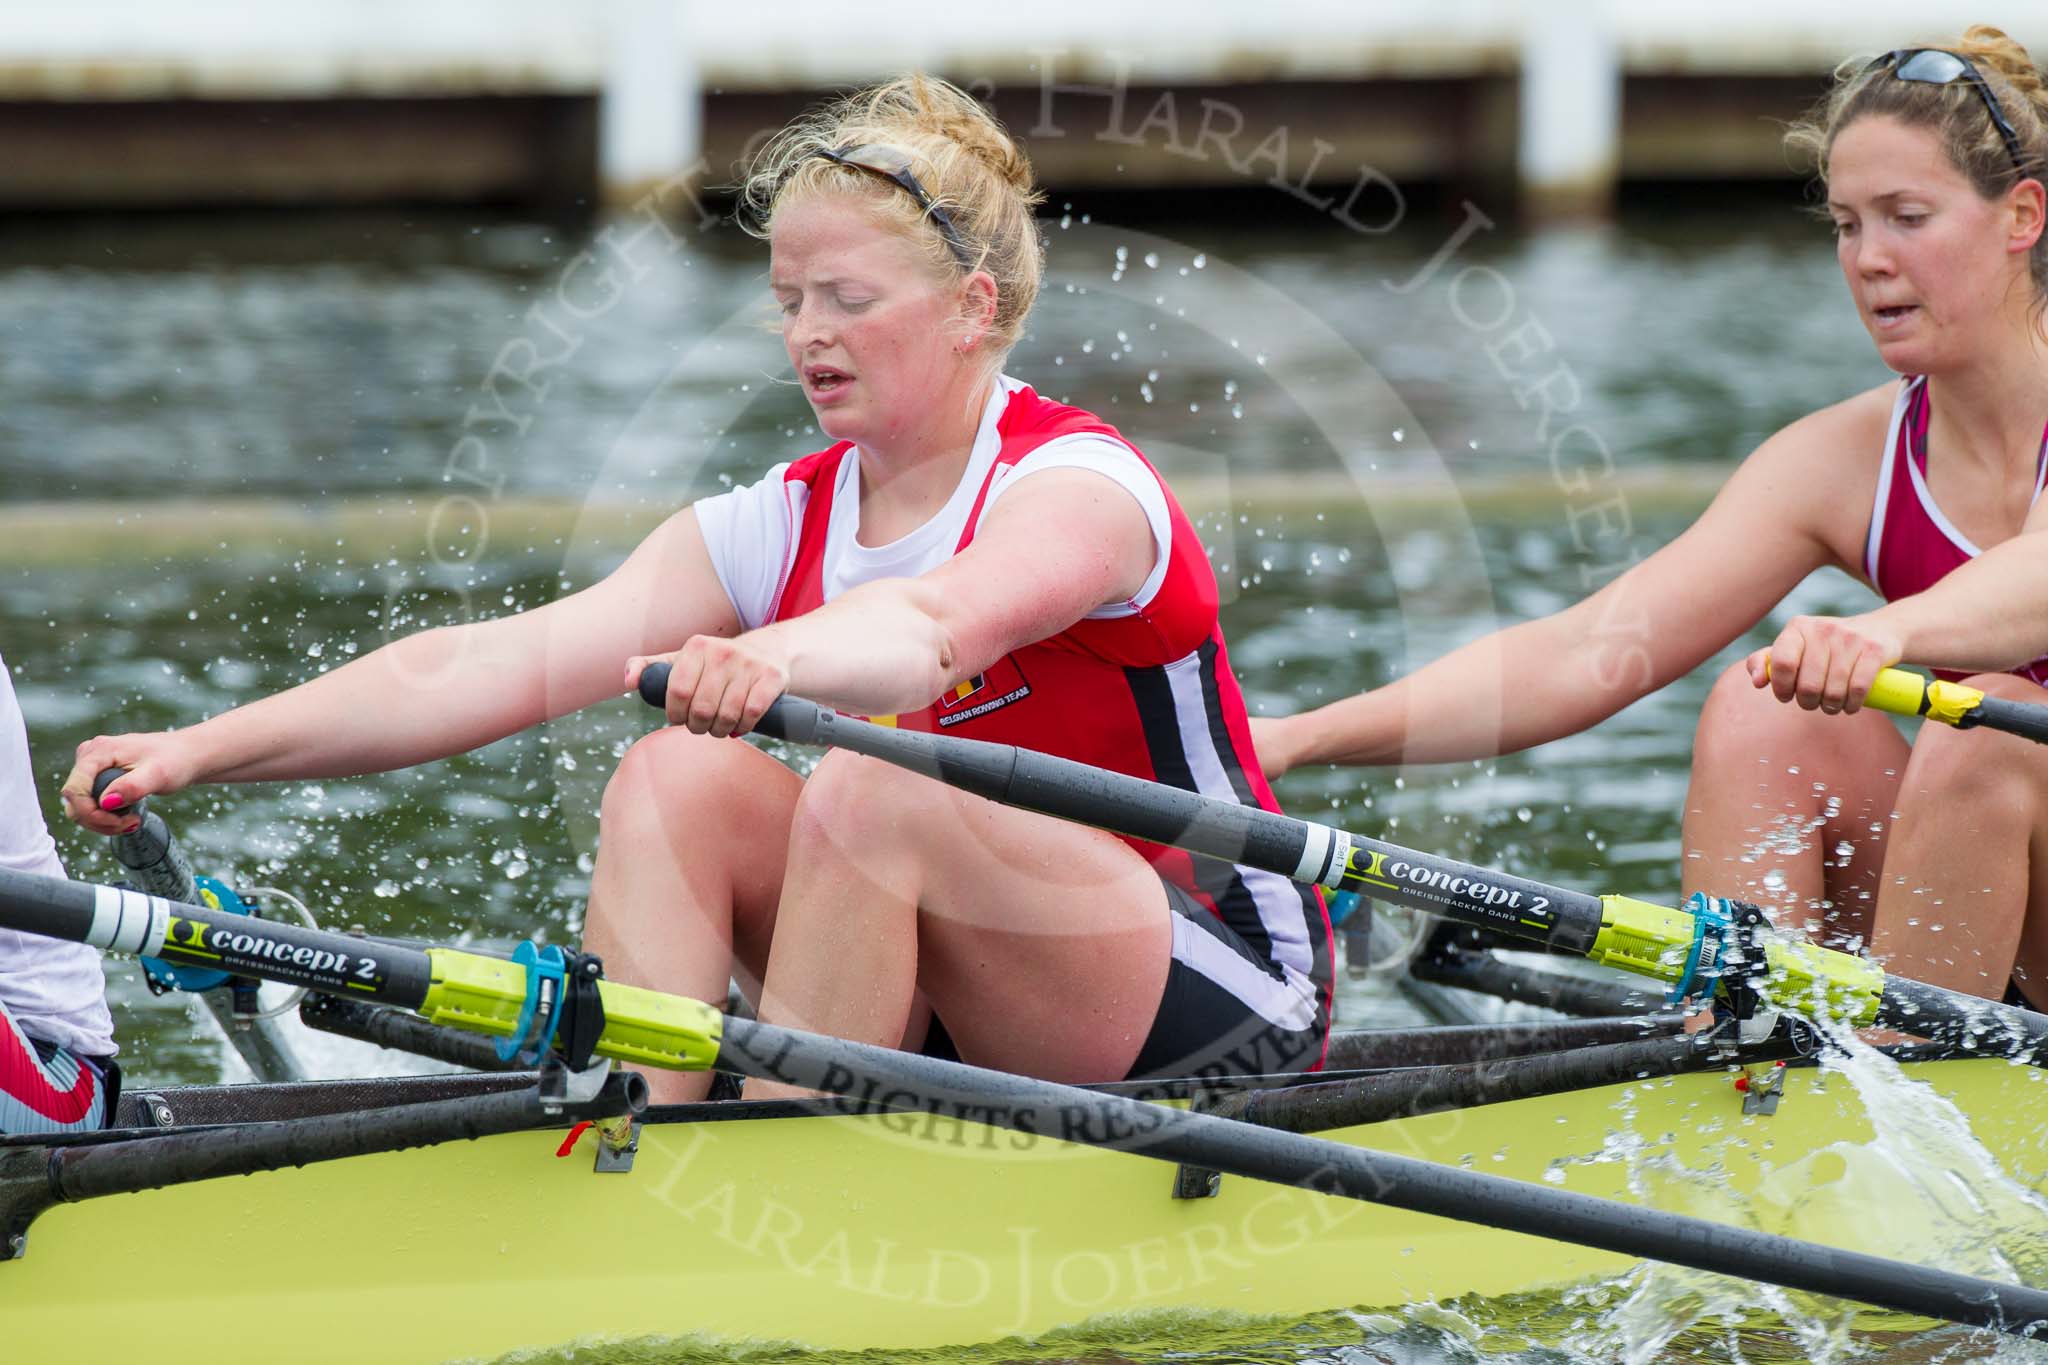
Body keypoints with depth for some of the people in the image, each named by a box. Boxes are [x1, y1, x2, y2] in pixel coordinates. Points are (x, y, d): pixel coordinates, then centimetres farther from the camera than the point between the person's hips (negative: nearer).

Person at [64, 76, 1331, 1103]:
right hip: (963, 1028, 6)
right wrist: (204, 749, -20)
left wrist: (777, 659, -61)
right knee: (677, 779, -14)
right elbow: (490, 665, -8)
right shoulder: (782, 527, 4)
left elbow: (930, 625, -39)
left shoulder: (1079, 487, -14)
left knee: (867, 788, -30)